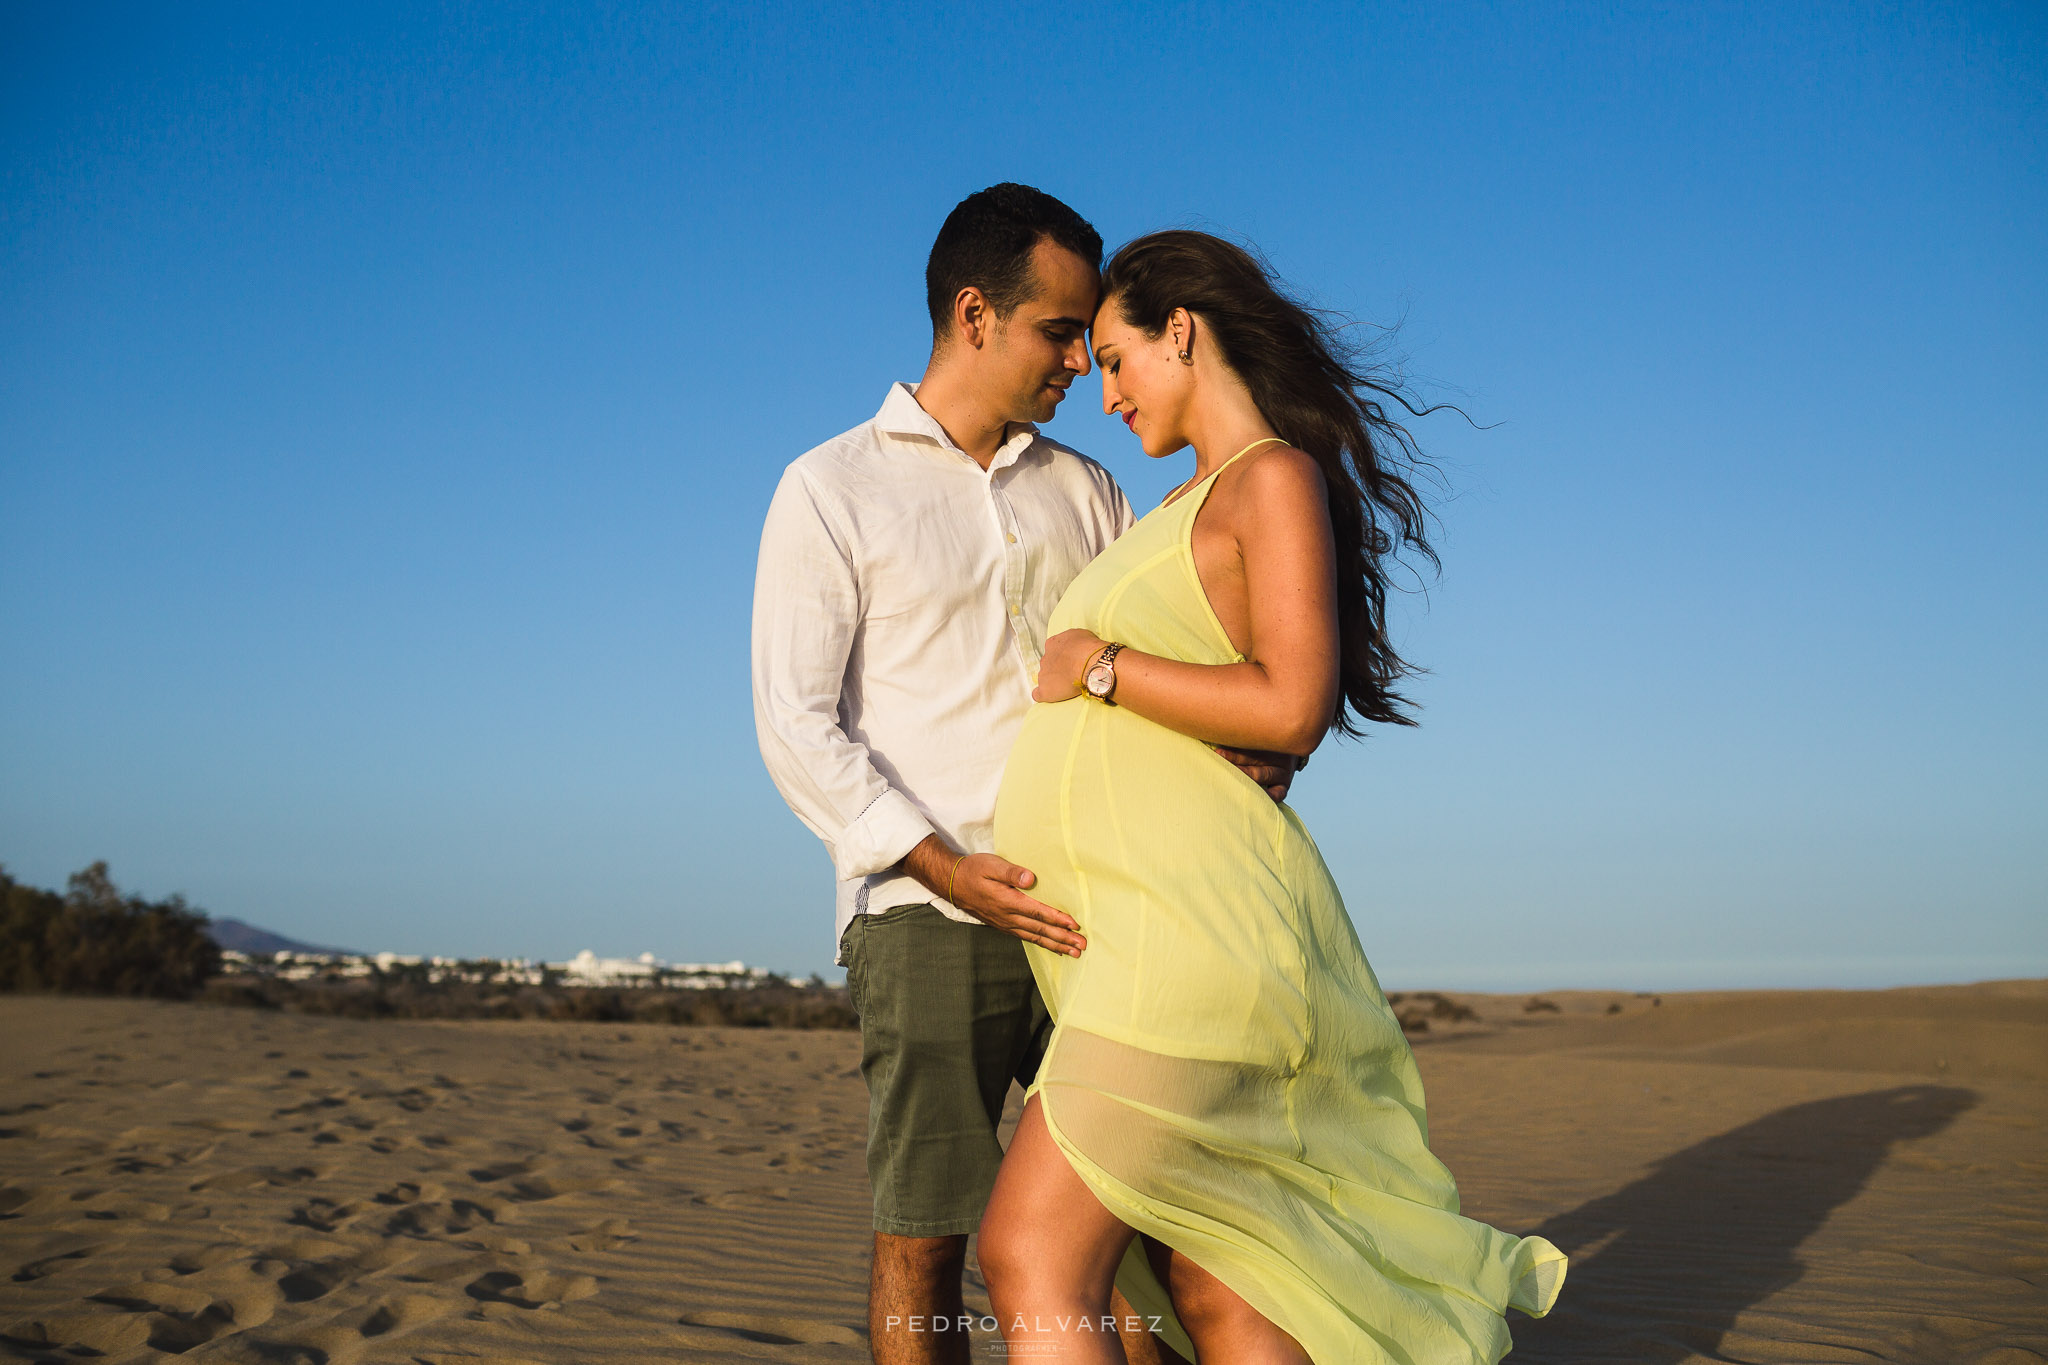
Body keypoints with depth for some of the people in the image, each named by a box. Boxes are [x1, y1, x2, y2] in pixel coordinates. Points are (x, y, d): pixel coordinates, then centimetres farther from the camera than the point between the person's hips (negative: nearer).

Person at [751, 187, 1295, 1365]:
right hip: (927, 916, -3)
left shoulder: (1082, 493, 17)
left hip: (1089, 909, 4)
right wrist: (947, 868, -14)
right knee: (924, 1234, -2)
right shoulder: (832, 491, 5)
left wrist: (1251, 740, -10)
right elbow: (796, 723, -2)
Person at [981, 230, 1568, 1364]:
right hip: (1120, 930, 9)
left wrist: (1100, 666, -9)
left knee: (1030, 1259, -15)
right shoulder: (1187, 506, 23)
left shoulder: (1277, 477, -4)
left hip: (1193, 910, -9)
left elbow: (1291, 707, -17)